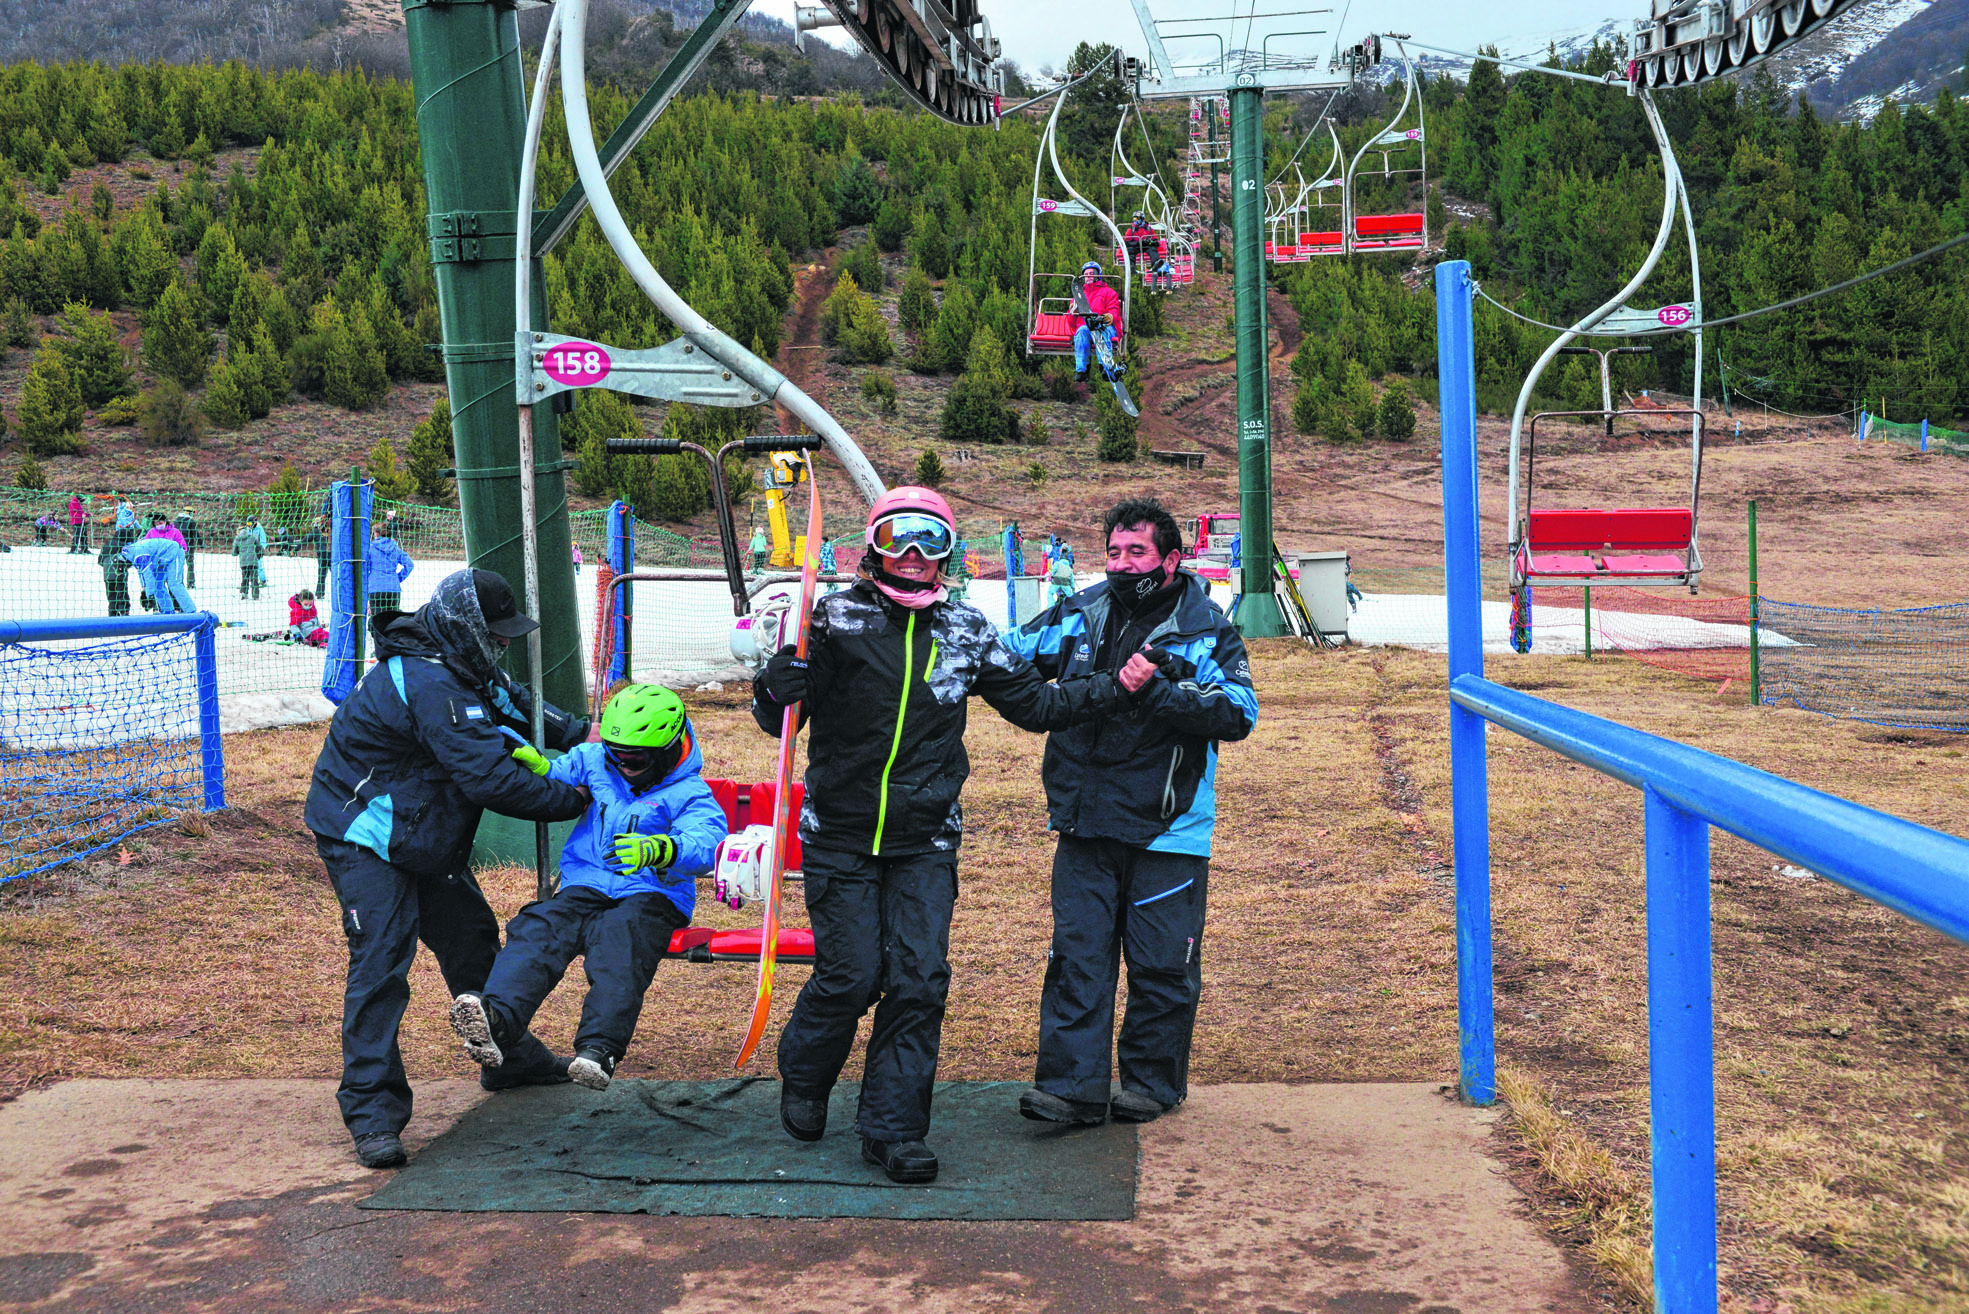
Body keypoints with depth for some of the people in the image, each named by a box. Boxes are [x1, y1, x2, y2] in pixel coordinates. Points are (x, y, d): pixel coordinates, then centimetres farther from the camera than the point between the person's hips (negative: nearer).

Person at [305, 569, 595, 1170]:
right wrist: (572, 800, -25)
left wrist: (581, 736, 5)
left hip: (424, 835, 10)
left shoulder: (458, 666, 0)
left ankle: (509, 1056, 34)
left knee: (471, 938, 17)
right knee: (381, 962, -15)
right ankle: (372, 1110, -11)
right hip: (364, 838, -10)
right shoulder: (431, 686, -32)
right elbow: (491, 780, -35)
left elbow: (512, 699, 18)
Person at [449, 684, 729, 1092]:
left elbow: (706, 843, -20)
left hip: (648, 896, -3)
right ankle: (495, 1020, -50)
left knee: (620, 954, -36)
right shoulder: (594, 761, 17)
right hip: (583, 887, 4)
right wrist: (541, 769, -3)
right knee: (538, 930, -28)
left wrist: (657, 849, -43)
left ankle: (598, 1049, -53)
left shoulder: (690, 794, -1)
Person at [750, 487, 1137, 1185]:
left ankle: (893, 1128, 9)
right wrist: (778, 686, -25)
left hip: (926, 843, 2)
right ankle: (803, 1081, 30)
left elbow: (1034, 703, 14)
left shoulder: (967, 632, 6)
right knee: (850, 977, -1)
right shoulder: (835, 618, -3)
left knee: (919, 981, -5)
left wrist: (1115, 685, 5)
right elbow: (776, 721, -3)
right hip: (841, 837, -2)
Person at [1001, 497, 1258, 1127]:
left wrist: (1157, 689, -26)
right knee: (1077, 956, 3)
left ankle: (1152, 1081, 22)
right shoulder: (1079, 616, 7)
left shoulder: (1207, 631, -4)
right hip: (1085, 825, 3)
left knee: (1161, 965, 6)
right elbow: (1008, 655, 17)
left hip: (1166, 831, -3)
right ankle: (1073, 1083, 9)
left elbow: (1239, 713, -17)